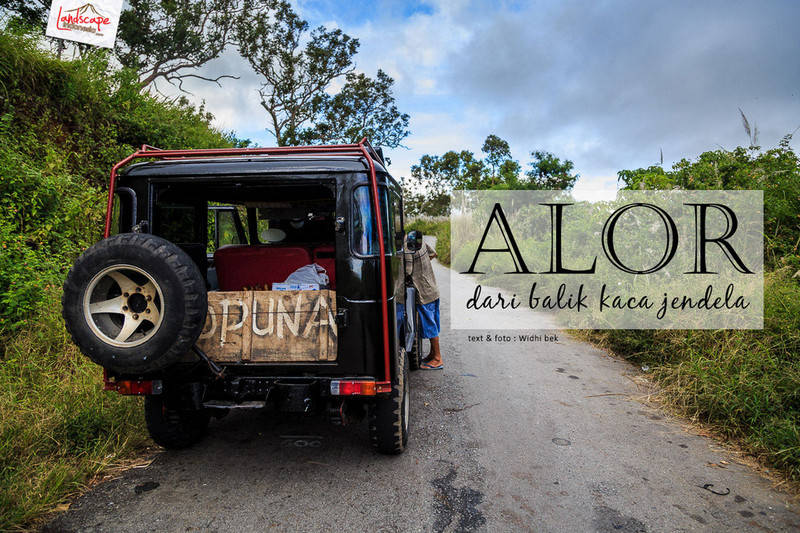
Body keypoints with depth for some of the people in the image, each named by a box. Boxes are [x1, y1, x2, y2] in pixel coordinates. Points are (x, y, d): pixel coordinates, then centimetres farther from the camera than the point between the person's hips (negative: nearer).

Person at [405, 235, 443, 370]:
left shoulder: (406, 248, -21)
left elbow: (407, 272, -21)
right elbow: (433, 254, 19)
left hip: (424, 294, -9)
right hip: (433, 290, 9)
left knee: (429, 325, 0)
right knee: (432, 323, 17)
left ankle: (437, 359, 8)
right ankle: (433, 353, 29)